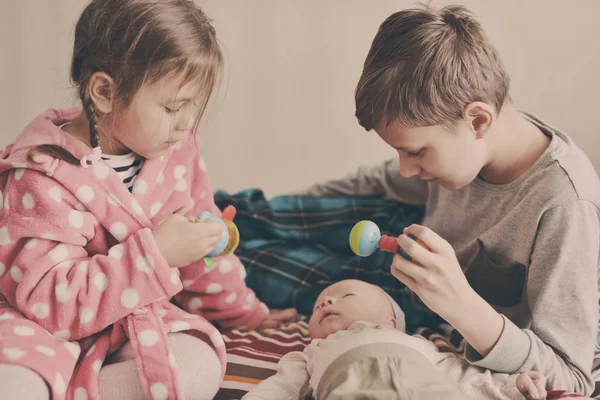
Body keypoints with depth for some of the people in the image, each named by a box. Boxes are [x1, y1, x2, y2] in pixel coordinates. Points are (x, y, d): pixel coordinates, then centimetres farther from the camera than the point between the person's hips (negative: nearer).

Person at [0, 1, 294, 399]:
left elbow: (205, 245, 14)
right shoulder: (45, 177, -21)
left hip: (130, 320, 7)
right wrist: (154, 253, -30)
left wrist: (243, 312, 25)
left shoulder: (176, 150, -1)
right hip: (40, 325, -7)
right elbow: (51, 299, -27)